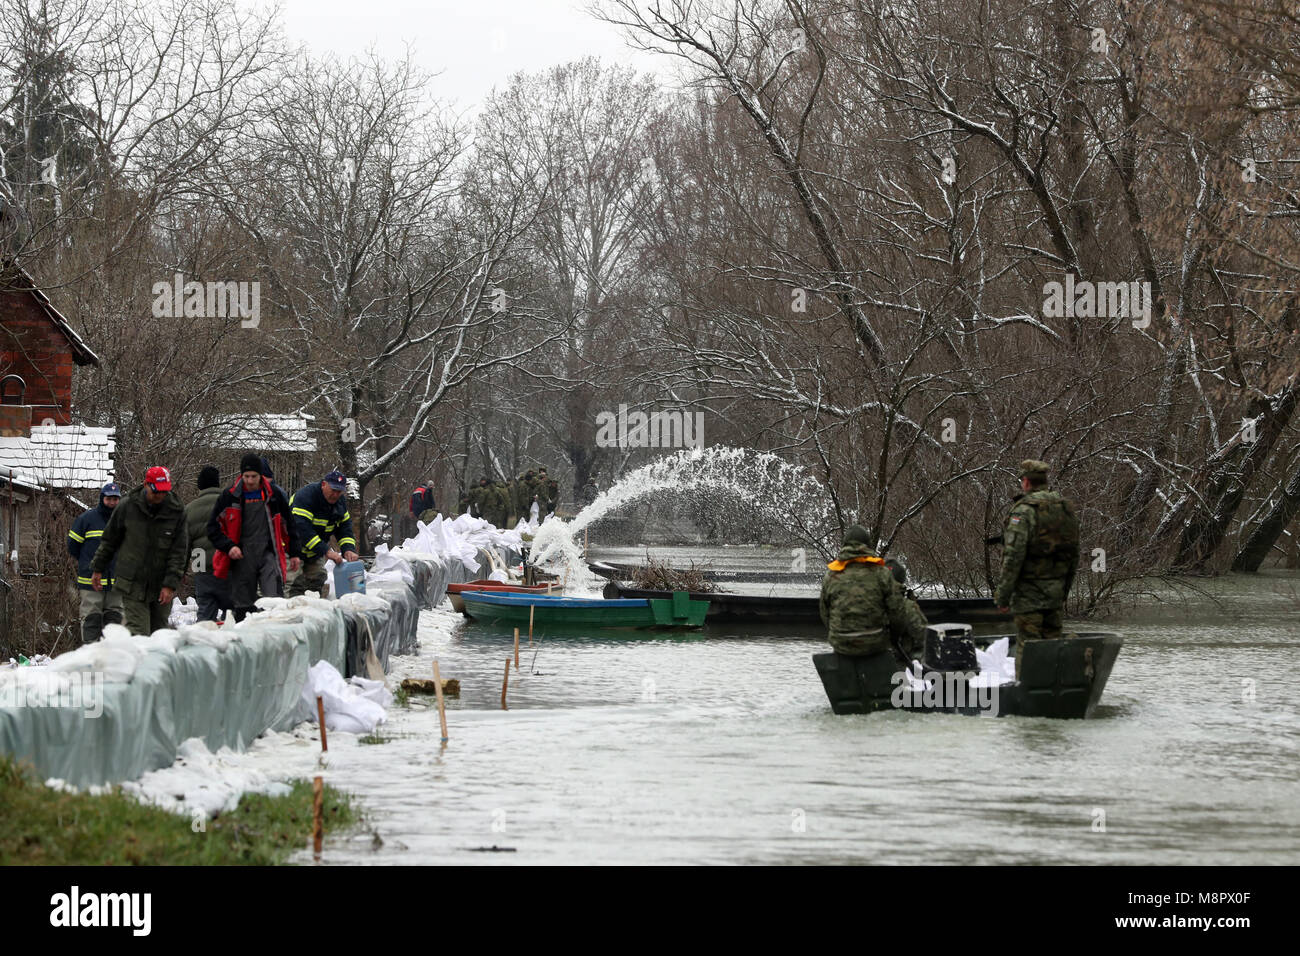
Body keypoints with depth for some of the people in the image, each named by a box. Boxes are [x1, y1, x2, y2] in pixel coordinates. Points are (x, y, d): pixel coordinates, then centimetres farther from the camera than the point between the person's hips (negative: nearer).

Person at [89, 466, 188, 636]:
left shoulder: (177, 511, -3)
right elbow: (109, 540, 10)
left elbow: (179, 552, -3)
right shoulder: (127, 506, -3)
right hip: (133, 584, -2)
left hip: (161, 586, 2)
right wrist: (98, 569, 15)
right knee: (138, 631, -12)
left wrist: (170, 584, -9)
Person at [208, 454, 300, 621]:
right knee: (243, 607, 4)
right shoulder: (229, 496, 3)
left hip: (269, 555, -1)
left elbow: (289, 525, 16)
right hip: (242, 559, 1)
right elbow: (213, 528, 7)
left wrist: (293, 553, 16)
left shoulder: (273, 494, 5)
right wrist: (229, 546, -7)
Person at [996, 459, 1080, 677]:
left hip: (1029, 593, -7)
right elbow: (1074, 555, 16)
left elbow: (1014, 556, -19)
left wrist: (1003, 595, -13)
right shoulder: (1066, 509, 11)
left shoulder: (1024, 510, -14)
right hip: (1055, 593, 7)